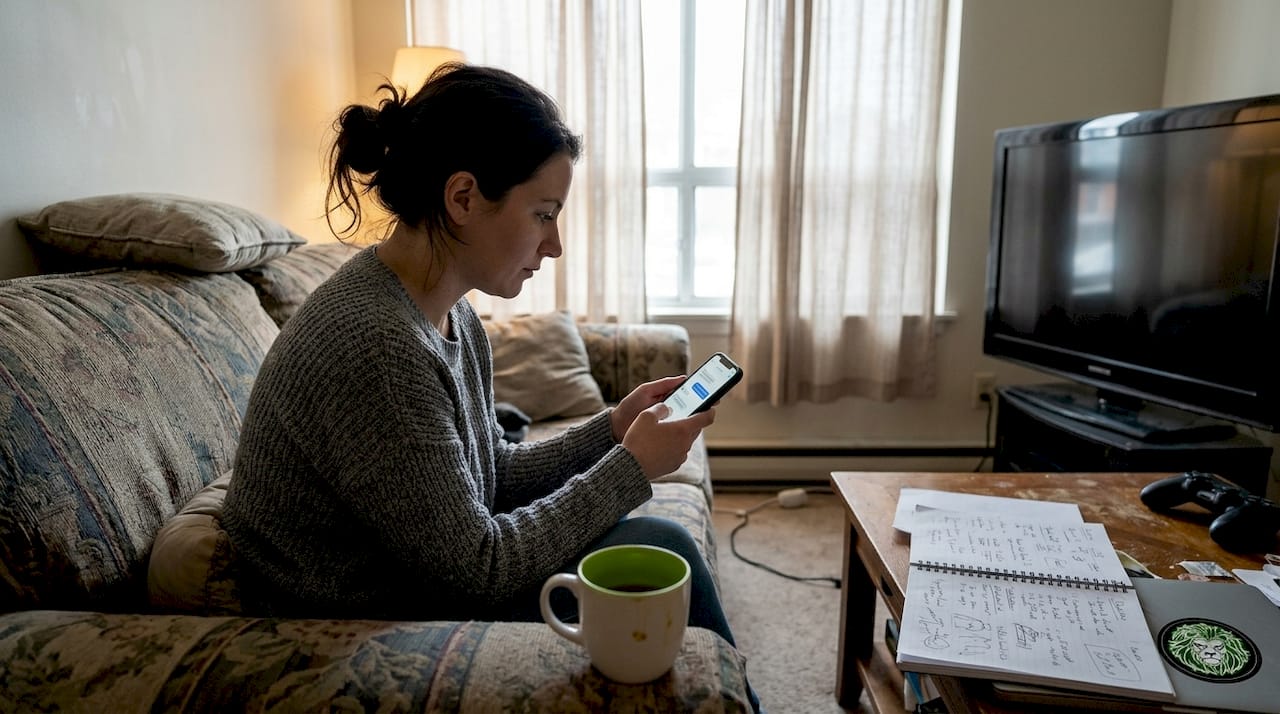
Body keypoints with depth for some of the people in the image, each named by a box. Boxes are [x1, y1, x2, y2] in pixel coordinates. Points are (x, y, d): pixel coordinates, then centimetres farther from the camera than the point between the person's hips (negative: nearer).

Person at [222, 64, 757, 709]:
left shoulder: (452, 316, -1)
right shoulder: (371, 343, -29)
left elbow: (493, 479, 7)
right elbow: (477, 568, -24)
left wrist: (611, 429, -4)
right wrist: (631, 467, -16)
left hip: (421, 580, 8)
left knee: (665, 547, 2)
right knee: (661, 552, -9)